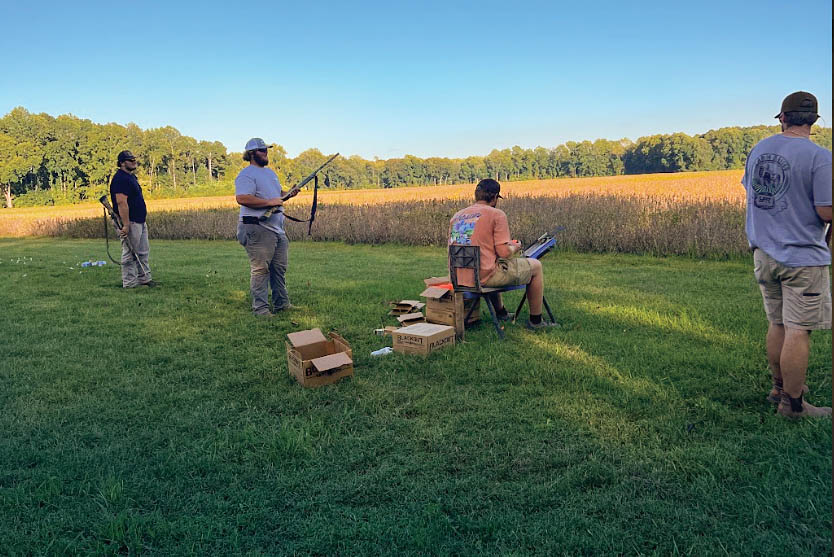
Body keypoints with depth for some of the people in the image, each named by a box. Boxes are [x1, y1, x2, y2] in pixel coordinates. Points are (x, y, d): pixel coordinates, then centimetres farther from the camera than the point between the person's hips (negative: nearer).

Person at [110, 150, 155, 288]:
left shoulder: (131, 177, 17)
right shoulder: (121, 178, -16)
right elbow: (121, 203, -23)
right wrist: (126, 225, -27)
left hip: (140, 222, 11)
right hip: (130, 222, -11)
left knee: (143, 252, 16)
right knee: (130, 253, -4)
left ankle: (144, 278, 26)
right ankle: (129, 283, 3)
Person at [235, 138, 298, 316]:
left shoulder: (270, 172, 21)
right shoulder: (247, 175, -10)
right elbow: (241, 198, -24)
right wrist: (270, 202, -21)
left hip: (277, 228, 9)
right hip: (258, 229, -9)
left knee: (279, 268, 13)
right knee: (260, 270, -6)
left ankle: (282, 304, 23)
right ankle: (260, 308, 0)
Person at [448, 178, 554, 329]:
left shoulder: (456, 216, 10)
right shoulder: (497, 214, -8)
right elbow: (504, 252, -15)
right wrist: (515, 247, 9)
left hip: (460, 279, 7)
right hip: (485, 277, -7)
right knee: (536, 266, 13)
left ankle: (500, 312, 53)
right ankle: (535, 321, 22)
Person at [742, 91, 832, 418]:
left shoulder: (759, 149, 6)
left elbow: (749, 190, 20)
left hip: (764, 254, 6)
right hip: (802, 257, -6)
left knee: (777, 325, 17)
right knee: (798, 332, 2)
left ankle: (780, 388, 31)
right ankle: (792, 404, 10)